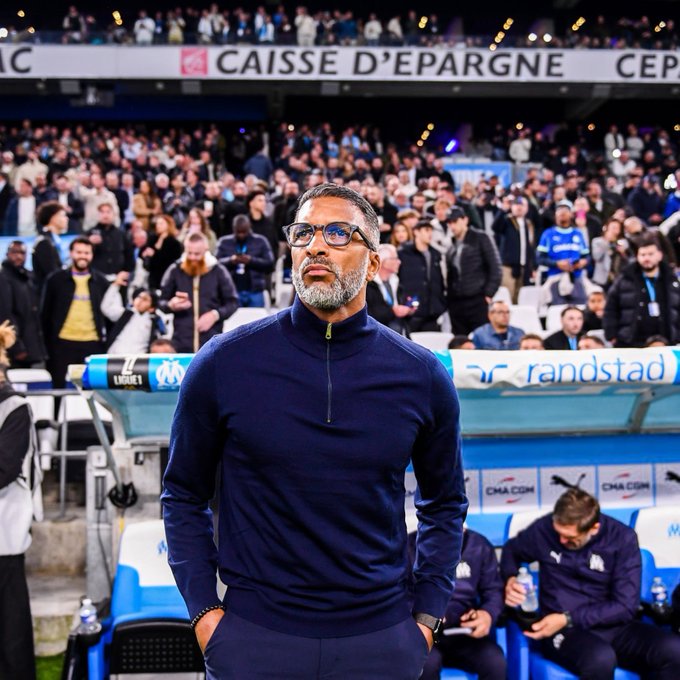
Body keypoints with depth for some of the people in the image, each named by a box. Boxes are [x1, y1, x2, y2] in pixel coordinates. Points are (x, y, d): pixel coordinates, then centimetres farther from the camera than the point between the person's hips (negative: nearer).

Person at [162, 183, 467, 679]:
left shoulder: (421, 377, -2)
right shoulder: (224, 363, -6)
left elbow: (444, 503, 10)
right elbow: (185, 495, 3)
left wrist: (427, 615, 4)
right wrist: (203, 610, -3)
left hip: (382, 638, 2)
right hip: (254, 635, -1)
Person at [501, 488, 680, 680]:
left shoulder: (622, 538, -6)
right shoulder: (544, 528, -3)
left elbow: (625, 606, -9)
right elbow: (511, 550, 18)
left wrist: (567, 619, -16)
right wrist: (510, 579, -5)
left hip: (612, 626, 2)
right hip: (562, 631, -1)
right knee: (600, 659, -39)